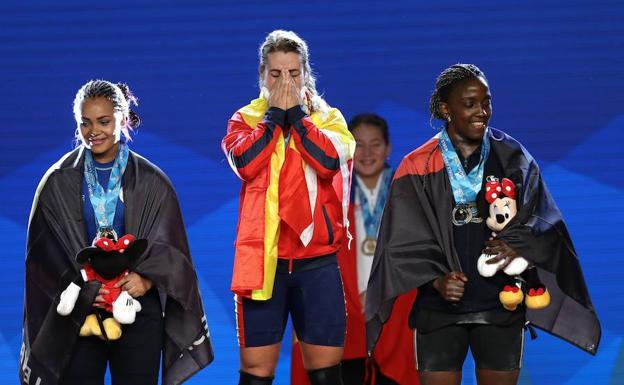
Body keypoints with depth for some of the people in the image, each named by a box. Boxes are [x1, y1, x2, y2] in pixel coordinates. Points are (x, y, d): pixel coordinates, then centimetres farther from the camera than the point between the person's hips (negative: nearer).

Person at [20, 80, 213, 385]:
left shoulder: (151, 182, 5)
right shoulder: (58, 183, 4)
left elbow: (167, 248, 3)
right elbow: (47, 253, 1)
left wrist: (146, 280, -17)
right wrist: (87, 292, -13)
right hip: (77, 311, 0)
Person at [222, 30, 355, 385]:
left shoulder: (328, 118, 9)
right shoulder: (245, 119, 8)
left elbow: (329, 161, -12)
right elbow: (246, 162, -12)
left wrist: (295, 112, -6)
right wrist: (276, 112, -7)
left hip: (317, 260, 0)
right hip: (262, 259, 0)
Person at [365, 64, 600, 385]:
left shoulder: (513, 157, 5)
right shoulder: (418, 168, -1)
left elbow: (540, 218, 3)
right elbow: (405, 239, -3)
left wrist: (516, 245, -17)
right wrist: (436, 280, -17)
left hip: (502, 304, 2)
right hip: (440, 307, -2)